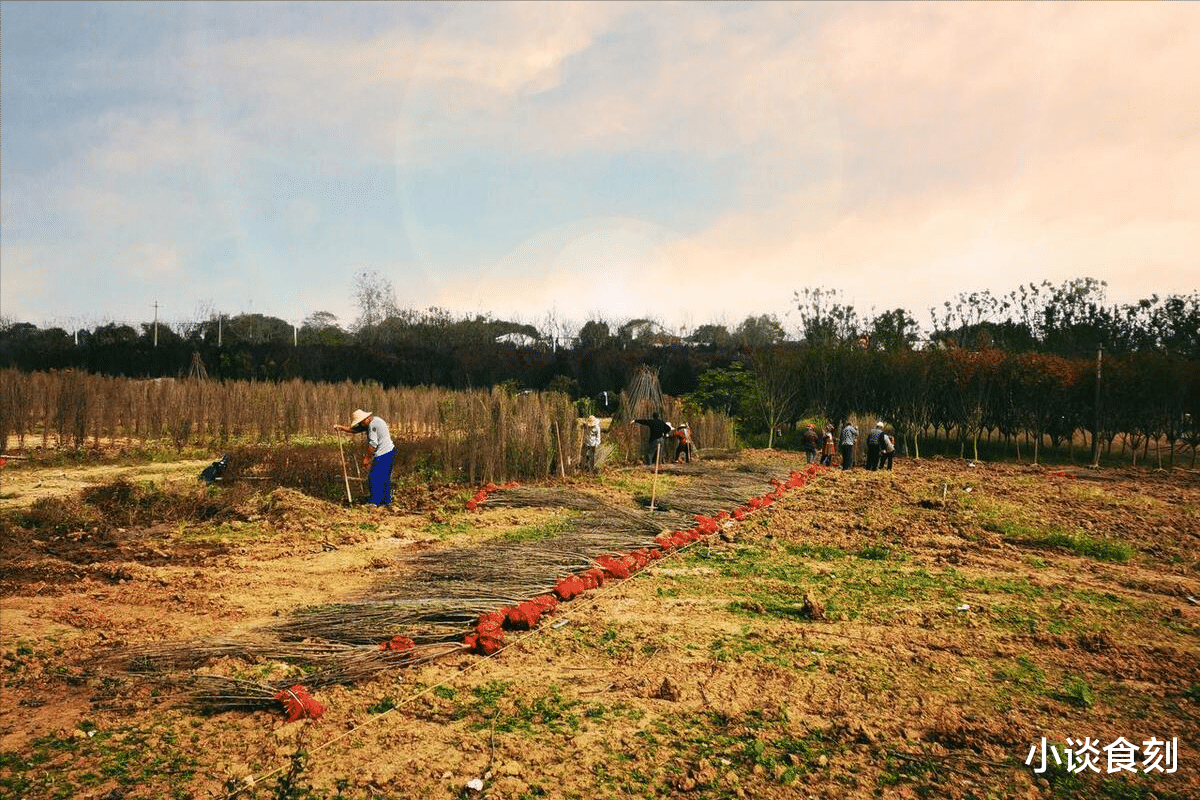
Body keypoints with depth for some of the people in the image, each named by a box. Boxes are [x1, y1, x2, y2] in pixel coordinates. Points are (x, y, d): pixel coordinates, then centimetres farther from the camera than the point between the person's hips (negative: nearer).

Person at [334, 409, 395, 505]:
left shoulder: (372, 425, -18)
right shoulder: (374, 420, 14)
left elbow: (373, 445, -21)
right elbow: (354, 429, 22)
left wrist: (367, 458, -13)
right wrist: (341, 427, 16)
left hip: (383, 455, -10)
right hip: (389, 451, 10)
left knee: (374, 478, -3)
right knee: (385, 478, 16)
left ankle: (374, 501, 4)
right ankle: (386, 500, 23)